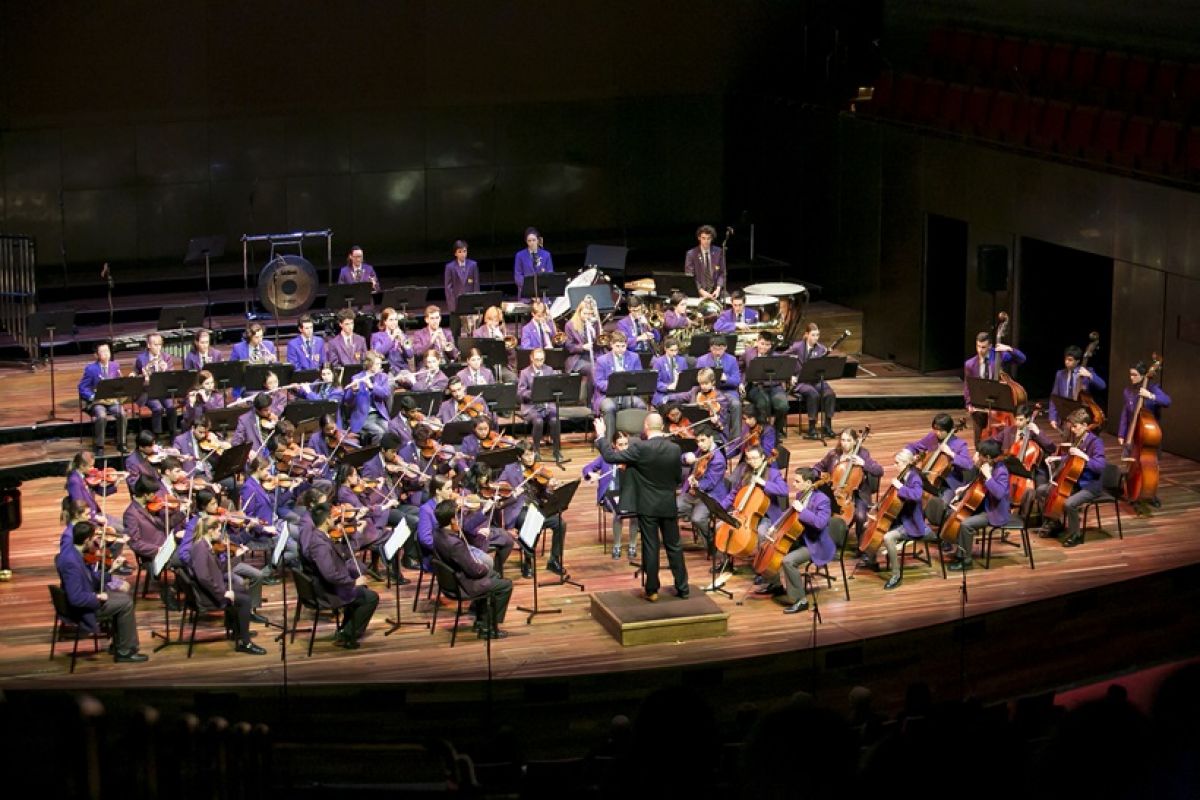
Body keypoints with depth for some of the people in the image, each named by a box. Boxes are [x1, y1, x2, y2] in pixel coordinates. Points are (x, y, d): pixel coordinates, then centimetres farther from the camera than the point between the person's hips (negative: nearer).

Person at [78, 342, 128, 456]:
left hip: (112, 400, 3)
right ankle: (99, 446, -21)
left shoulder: (115, 366, 8)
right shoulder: (90, 369, -4)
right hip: (96, 401, -3)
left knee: (122, 414, -27)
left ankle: (121, 444, -13)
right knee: (101, 416, -34)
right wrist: (93, 397, -20)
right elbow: (82, 388, -5)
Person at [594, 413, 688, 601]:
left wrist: (601, 436, -3)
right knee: (674, 546, 12)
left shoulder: (640, 447, -16)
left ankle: (652, 590, 8)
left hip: (648, 506, -3)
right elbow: (679, 479, 7)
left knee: (650, 547, 3)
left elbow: (610, 457, -14)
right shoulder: (675, 449, -4)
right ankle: (682, 587, 16)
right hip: (669, 505, 3)